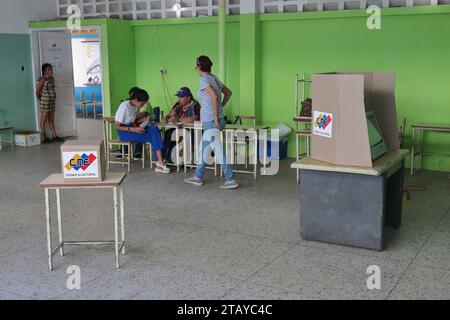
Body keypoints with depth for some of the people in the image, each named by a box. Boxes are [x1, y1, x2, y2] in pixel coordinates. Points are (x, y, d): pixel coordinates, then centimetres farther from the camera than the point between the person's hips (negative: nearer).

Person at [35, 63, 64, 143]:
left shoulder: (52, 79, 10)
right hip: (45, 102, -7)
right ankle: (44, 137, 8)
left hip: (52, 101, 7)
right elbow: (37, 91, -12)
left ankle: (54, 136, 15)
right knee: (44, 119, 2)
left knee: (51, 120, 11)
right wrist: (41, 99, -1)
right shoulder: (43, 79, -12)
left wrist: (53, 98, 9)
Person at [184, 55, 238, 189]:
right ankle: (198, 177, 27)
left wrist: (215, 116, -21)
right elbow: (228, 93, 22)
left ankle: (231, 180, -3)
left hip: (210, 122, -10)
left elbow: (214, 96, -25)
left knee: (219, 151, -6)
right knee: (203, 149, 18)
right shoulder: (215, 78, 13)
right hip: (210, 121, 10)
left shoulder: (204, 79, -12)